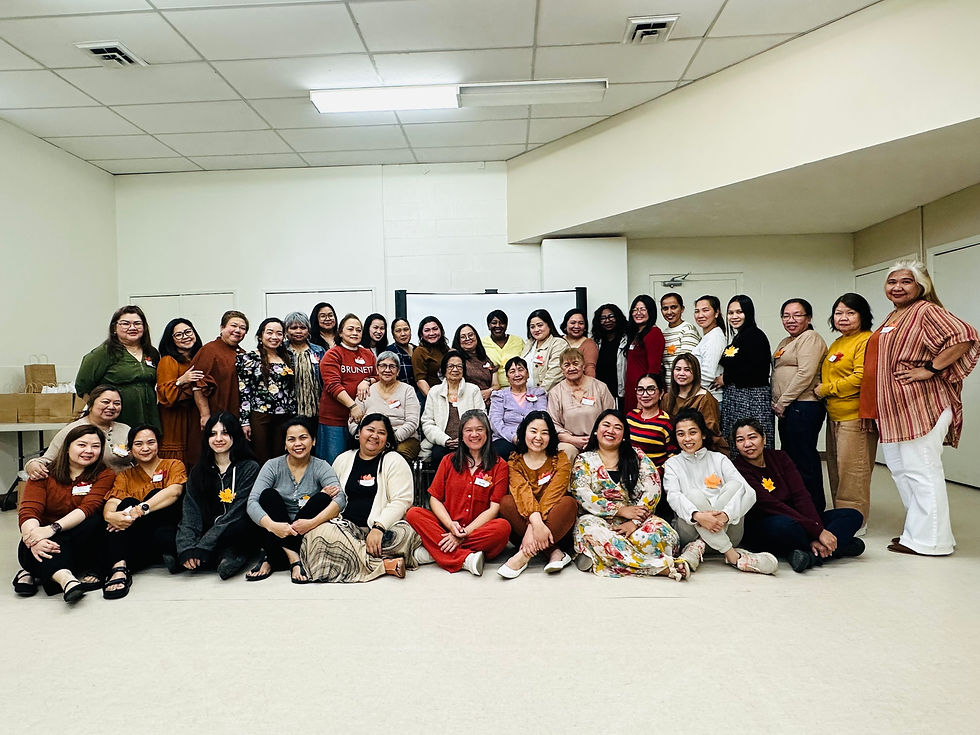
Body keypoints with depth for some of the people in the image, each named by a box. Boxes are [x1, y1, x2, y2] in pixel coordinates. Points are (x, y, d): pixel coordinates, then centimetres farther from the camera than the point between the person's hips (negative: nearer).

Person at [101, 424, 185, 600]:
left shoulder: (174, 465, 10)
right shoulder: (125, 476, 19)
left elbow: (174, 492, -13)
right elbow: (111, 503, -1)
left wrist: (139, 509, -28)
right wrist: (110, 515, -26)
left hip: (169, 528, -2)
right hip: (136, 538, 3)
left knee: (155, 493, -22)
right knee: (126, 503, -25)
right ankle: (119, 568, -42)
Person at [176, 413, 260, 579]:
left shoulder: (249, 468, -1)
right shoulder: (197, 472, 13)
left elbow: (237, 512, -11)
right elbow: (190, 512, 0)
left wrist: (202, 548, -21)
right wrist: (186, 549, -19)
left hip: (241, 534, -5)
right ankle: (226, 555, -25)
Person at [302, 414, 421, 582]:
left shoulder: (395, 461, 3)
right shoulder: (343, 460, 16)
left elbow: (401, 500, -7)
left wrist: (378, 528, -20)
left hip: (384, 526, -4)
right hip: (347, 527, 4)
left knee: (405, 533, -35)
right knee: (317, 532, -29)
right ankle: (384, 565, -29)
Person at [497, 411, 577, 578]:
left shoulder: (561, 460, 0)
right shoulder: (514, 462, 2)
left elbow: (551, 495, -16)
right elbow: (522, 492, -17)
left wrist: (533, 528, -31)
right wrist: (536, 522, -37)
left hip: (555, 527, 0)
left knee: (569, 502, -28)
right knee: (506, 502, -25)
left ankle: (524, 555, -33)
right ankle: (553, 552, -31)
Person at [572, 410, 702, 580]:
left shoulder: (636, 456, 14)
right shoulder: (584, 460, 11)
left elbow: (653, 490, 1)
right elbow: (583, 495, -4)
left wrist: (635, 522, -13)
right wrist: (621, 510, -12)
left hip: (636, 519, 1)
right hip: (599, 520, 0)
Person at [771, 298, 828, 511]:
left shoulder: (810, 338, -8)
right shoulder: (785, 342, 22)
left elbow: (805, 374, -18)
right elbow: (778, 376, 25)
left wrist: (782, 402, -14)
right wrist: (776, 403, 12)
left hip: (803, 407, -10)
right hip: (787, 409, 10)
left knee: (803, 458, -8)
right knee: (790, 457, 13)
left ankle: (814, 510, 0)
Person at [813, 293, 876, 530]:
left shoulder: (867, 340, -11)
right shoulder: (836, 344, 17)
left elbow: (860, 379, -20)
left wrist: (825, 390, -11)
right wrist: (820, 387, 10)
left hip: (855, 417, -10)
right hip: (835, 416, 10)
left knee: (852, 471, -3)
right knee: (836, 470, 15)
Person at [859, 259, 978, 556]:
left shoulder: (926, 311, -8)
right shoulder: (892, 317, 19)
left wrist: (931, 369, -19)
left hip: (920, 406, -10)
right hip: (894, 408, 10)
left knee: (921, 471, -4)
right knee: (899, 469, 13)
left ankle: (929, 540, 5)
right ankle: (916, 531, 24)